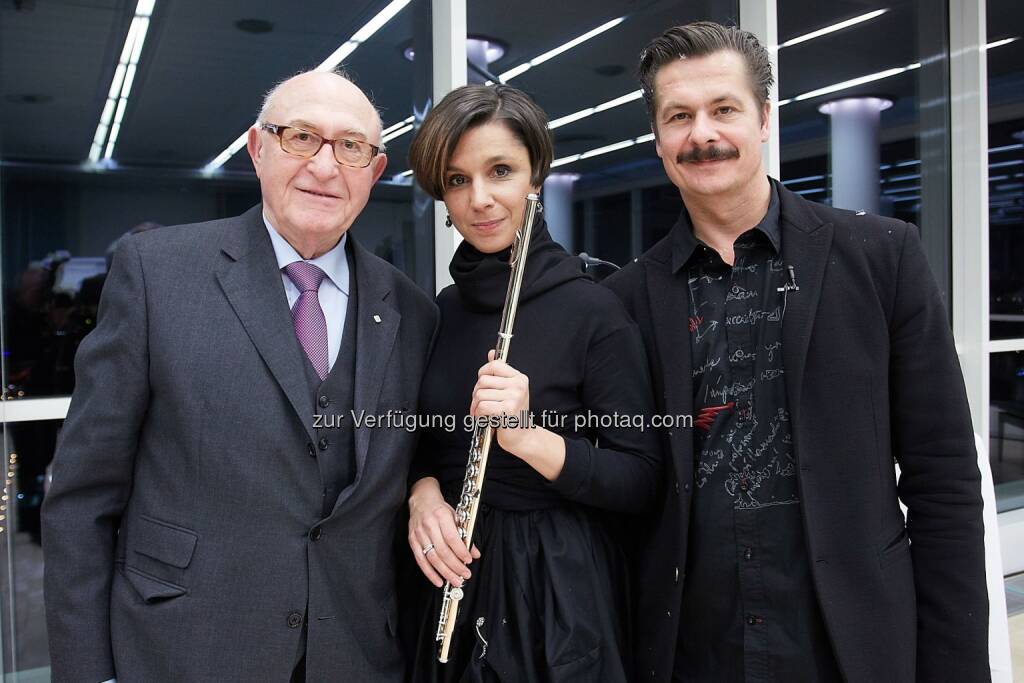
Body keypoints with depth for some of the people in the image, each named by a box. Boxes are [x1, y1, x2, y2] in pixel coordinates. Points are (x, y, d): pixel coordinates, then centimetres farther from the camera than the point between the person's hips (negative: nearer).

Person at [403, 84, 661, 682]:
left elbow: (641, 483, -14)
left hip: (557, 583, -4)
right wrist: (422, 491, -10)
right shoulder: (438, 311, 1)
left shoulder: (592, 309, -14)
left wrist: (526, 435, -28)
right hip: (453, 571, 5)